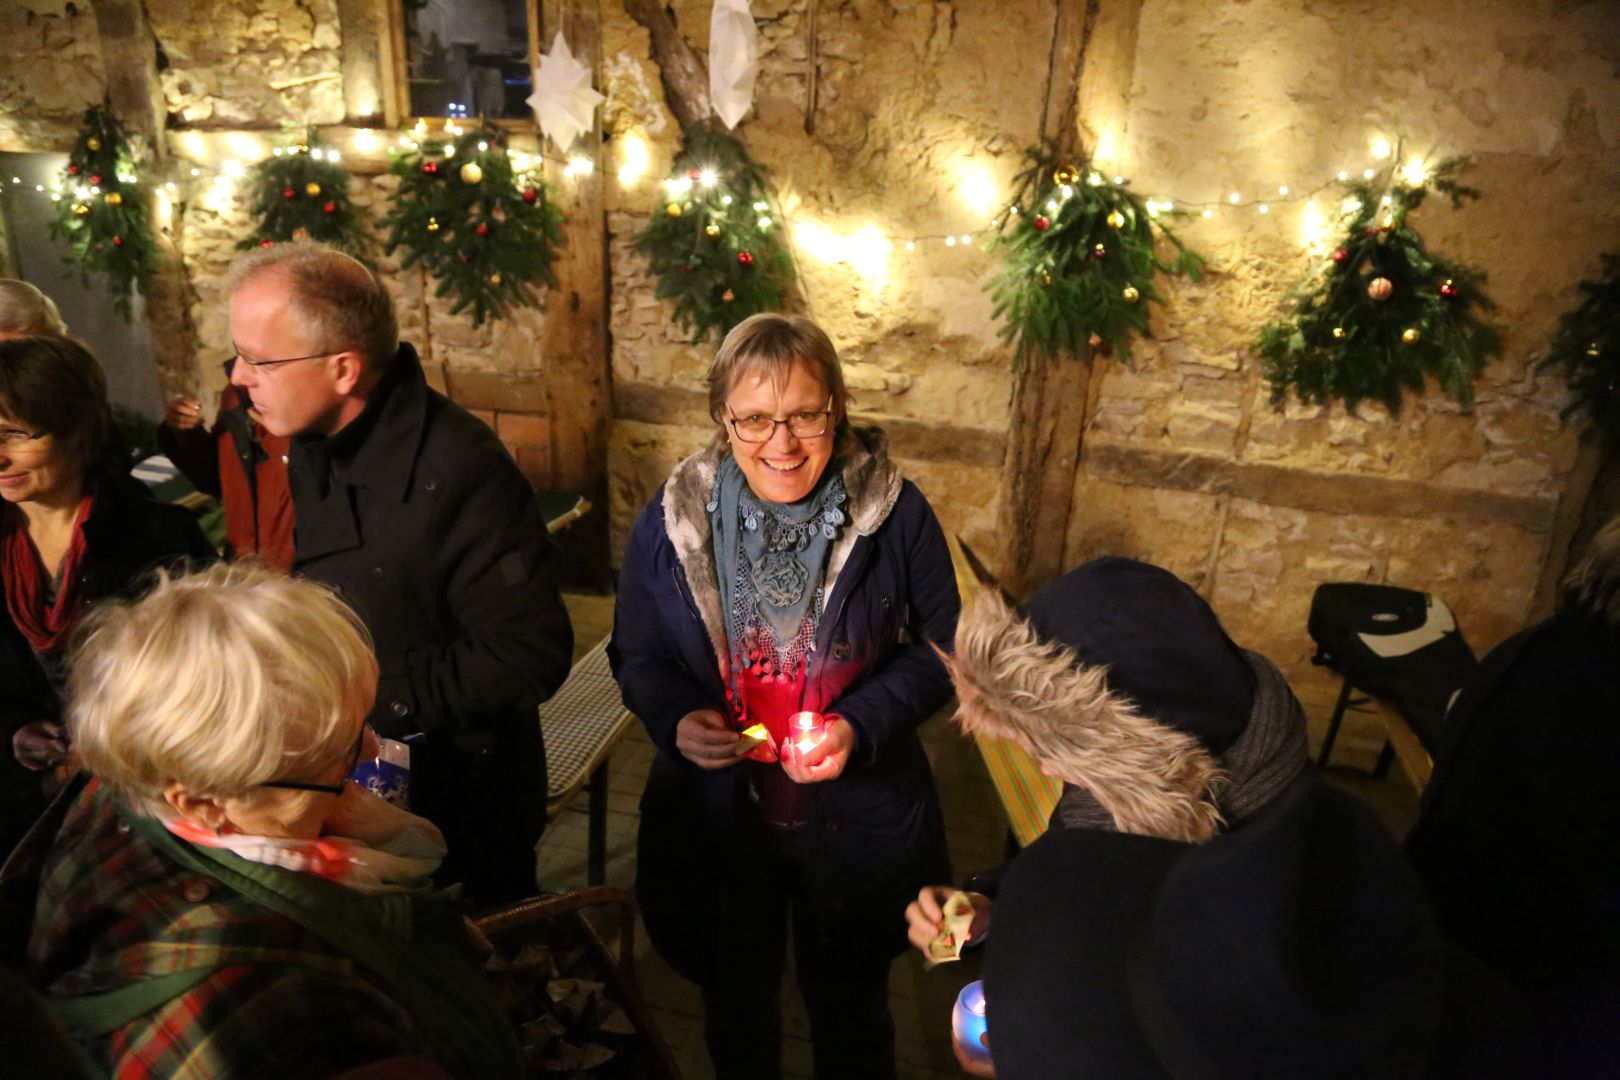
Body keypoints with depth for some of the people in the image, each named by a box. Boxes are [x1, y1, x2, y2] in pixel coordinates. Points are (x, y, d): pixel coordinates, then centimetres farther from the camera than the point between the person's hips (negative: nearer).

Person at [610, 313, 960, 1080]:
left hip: (859, 824, -1)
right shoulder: (669, 523, -10)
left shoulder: (895, 514, -15)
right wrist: (675, 720, -19)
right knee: (734, 1004, 27)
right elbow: (637, 657, 1)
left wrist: (862, 724, -20)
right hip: (716, 821, 2)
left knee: (849, 1007, 25)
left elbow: (939, 649, -5)